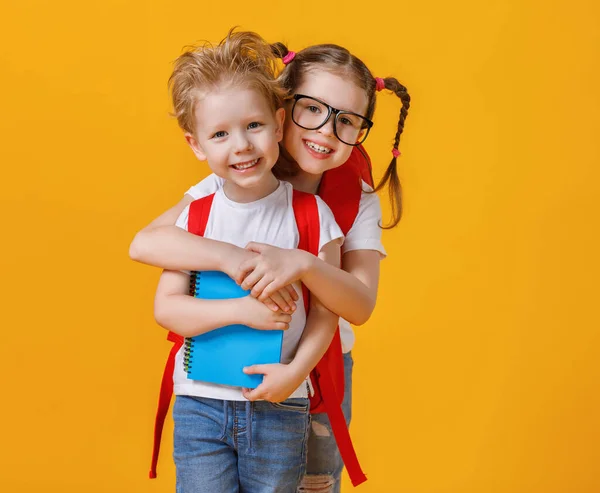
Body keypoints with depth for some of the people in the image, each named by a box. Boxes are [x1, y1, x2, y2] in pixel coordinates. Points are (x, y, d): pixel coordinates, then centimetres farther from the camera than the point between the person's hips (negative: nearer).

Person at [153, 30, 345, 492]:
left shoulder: (311, 213, -5)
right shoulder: (196, 216, -2)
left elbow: (326, 311, -3)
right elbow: (166, 307, -6)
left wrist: (295, 371, -16)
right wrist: (242, 311, -17)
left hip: (280, 407, 0)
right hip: (200, 404, 1)